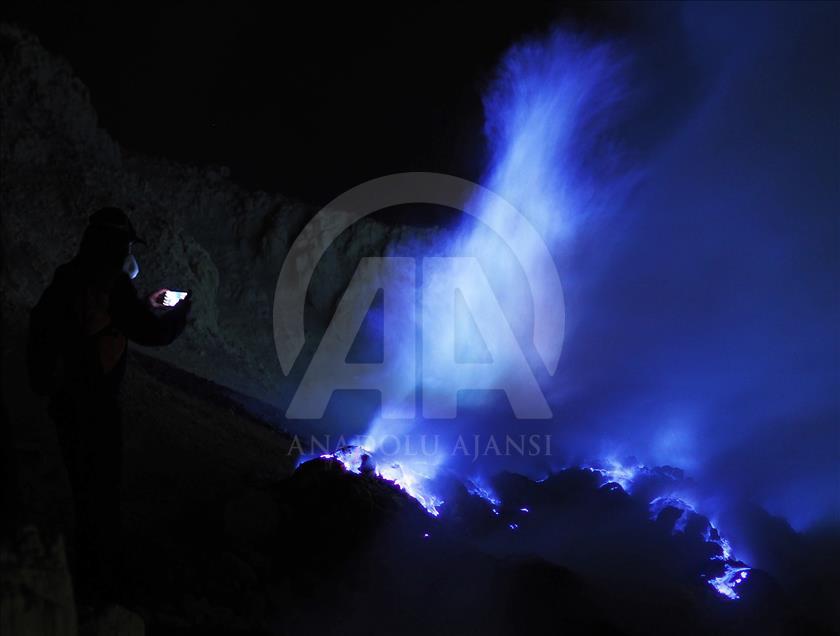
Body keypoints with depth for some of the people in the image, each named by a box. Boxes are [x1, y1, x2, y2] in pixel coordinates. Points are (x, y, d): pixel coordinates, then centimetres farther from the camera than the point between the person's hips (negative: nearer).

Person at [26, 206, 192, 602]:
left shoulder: (69, 279, 4)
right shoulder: (110, 286, -20)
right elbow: (155, 333, -15)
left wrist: (147, 307, 24)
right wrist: (182, 308, 4)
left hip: (65, 399, 8)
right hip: (93, 405, -8)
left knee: (84, 483, 24)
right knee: (101, 487, 9)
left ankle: (85, 564, 42)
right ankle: (98, 576, 25)